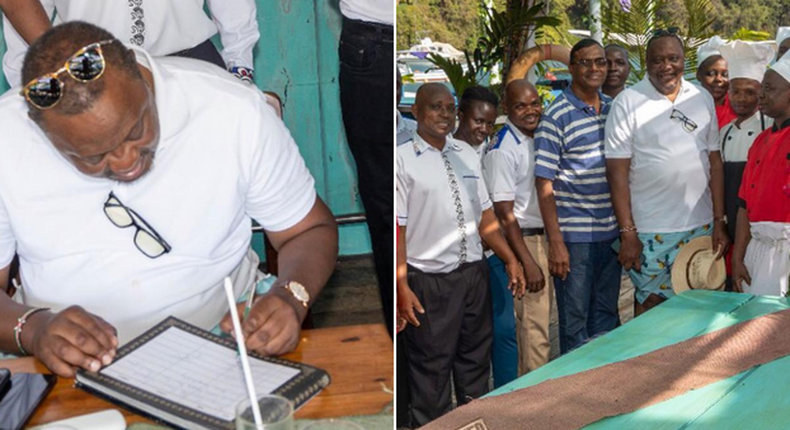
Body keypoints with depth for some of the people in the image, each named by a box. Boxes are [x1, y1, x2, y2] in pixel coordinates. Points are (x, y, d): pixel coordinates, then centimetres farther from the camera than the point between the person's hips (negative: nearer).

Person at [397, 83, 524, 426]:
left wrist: (510, 259, 6)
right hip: (429, 281, -6)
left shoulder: (467, 154, 10)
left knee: (475, 357, 18)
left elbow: (485, 215, 12)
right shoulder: (403, 159, -8)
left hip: (474, 273, 6)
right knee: (431, 366, 6)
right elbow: (397, 227, -13)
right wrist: (402, 287, -18)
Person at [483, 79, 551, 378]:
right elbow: (504, 213, -19)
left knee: (539, 317, 16)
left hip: (544, 237, 9)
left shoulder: (538, 138, 10)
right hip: (522, 241, -9)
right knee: (535, 329, -5)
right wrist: (528, 263, -21)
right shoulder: (503, 149, -16)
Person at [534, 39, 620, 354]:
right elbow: (544, 185, -11)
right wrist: (556, 242, -15)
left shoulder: (614, 109, 9)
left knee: (607, 316, 16)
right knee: (575, 321, 4)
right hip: (574, 236, -6)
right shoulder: (557, 116, -9)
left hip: (611, 233, 6)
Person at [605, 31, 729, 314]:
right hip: (649, 230, -4)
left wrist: (720, 221, 4)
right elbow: (617, 171, -8)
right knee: (651, 304, 5)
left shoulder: (703, 99, 8)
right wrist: (627, 232, -12)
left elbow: (715, 163, 9)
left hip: (700, 226, 4)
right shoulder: (628, 102, -5)